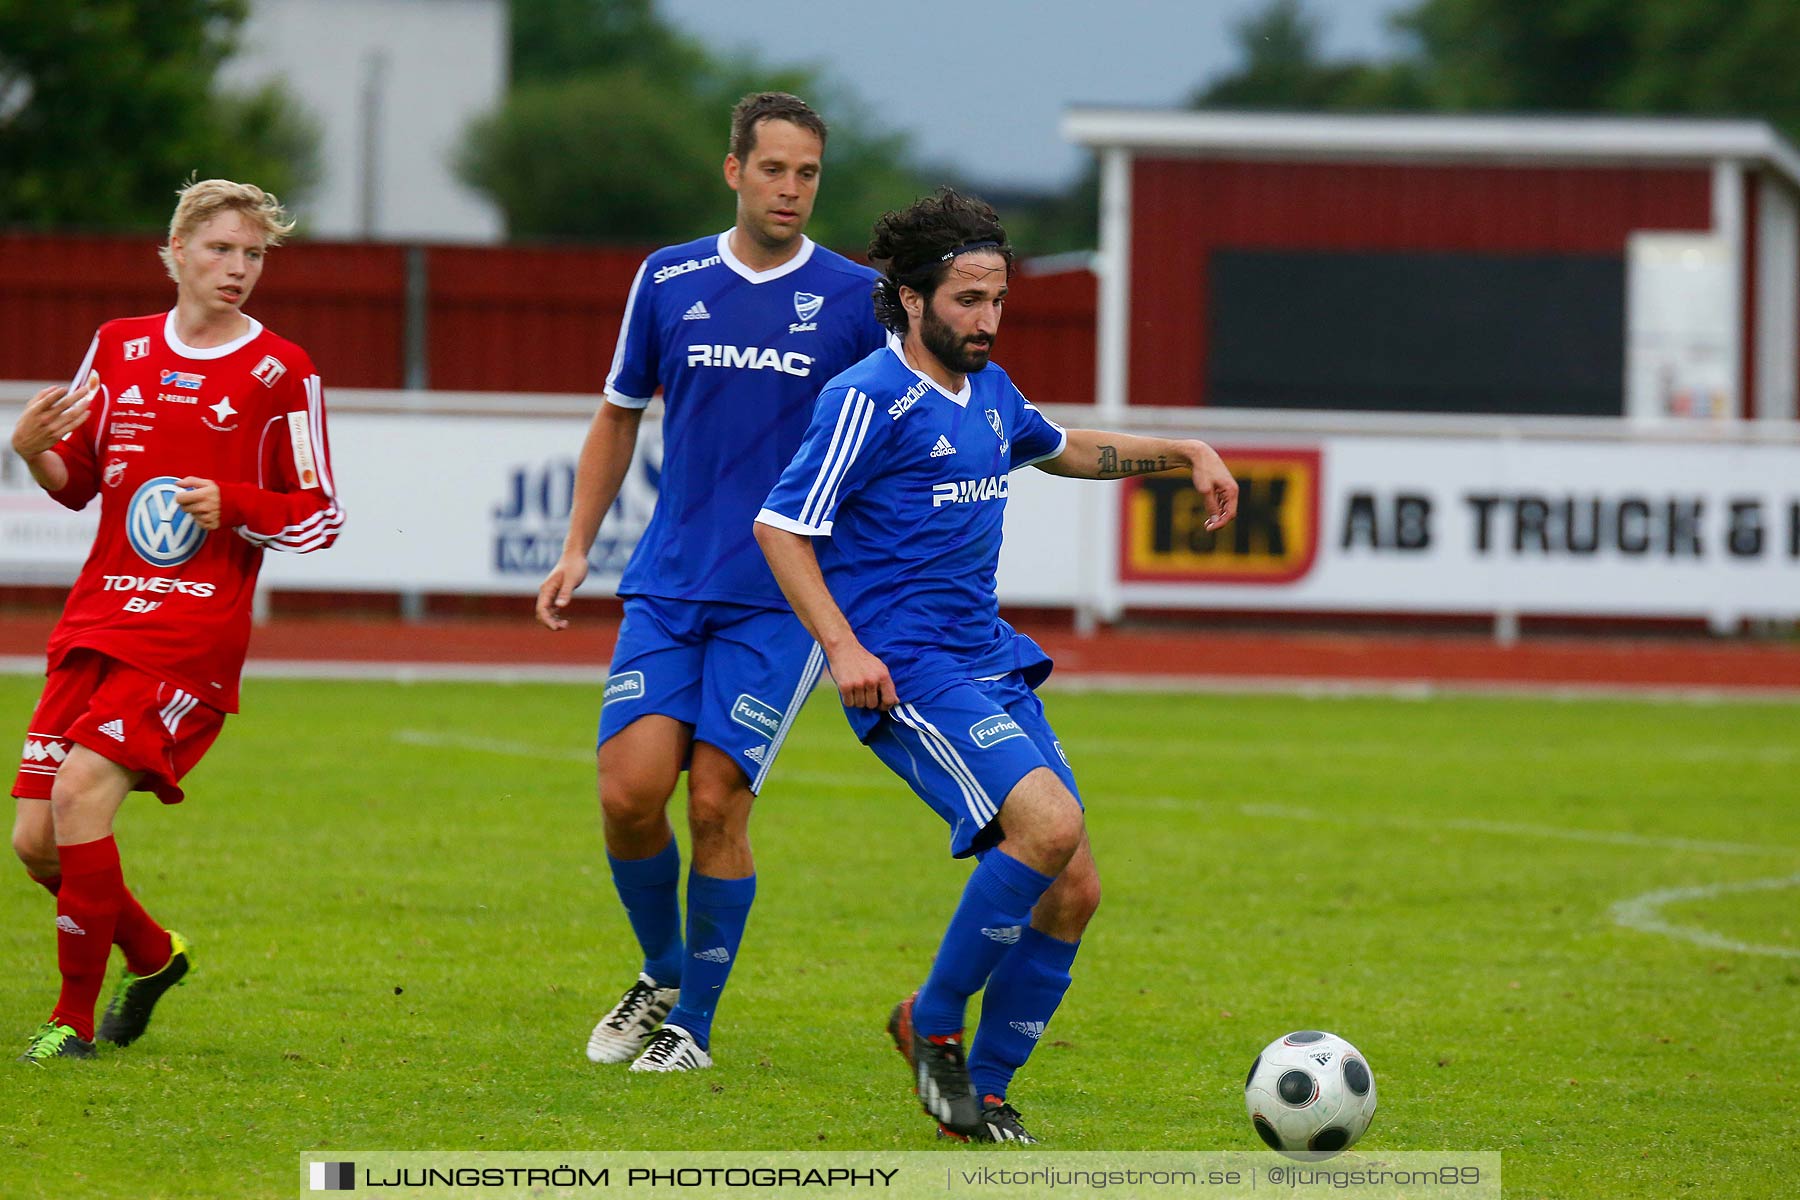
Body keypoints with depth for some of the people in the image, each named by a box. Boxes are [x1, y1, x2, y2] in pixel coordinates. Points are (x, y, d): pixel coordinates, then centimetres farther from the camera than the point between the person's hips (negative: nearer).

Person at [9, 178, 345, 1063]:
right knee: (36, 840, -1)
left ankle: (75, 1017, -11)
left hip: (193, 633, -5)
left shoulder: (280, 373, -1)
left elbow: (320, 518, 2)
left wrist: (231, 505, -15)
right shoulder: (120, 348, 12)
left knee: (81, 790, -23)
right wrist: (35, 452, -2)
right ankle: (153, 955, 28)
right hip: (94, 622, 5)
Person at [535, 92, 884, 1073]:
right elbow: (619, 416, 18)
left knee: (716, 801, -9)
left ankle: (692, 1024, 7)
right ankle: (662, 974, 17)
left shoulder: (856, 298, 0)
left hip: (785, 596, -2)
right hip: (668, 586, 2)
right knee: (629, 790, -10)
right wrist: (577, 548, 12)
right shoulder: (669, 282, 6)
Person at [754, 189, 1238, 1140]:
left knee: (1073, 888, -1)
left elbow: (1062, 450, 36)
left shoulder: (989, 391, 14)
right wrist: (842, 648, -22)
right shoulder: (868, 401, -11)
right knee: (1048, 822, -27)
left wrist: (1185, 454, 26)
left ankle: (985, 1090, 12)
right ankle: (932, 1022, -10)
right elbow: (779, 526, -12)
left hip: (992, 666, 8)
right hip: (908, 673, -8)